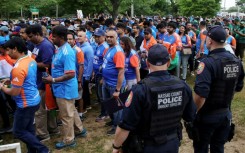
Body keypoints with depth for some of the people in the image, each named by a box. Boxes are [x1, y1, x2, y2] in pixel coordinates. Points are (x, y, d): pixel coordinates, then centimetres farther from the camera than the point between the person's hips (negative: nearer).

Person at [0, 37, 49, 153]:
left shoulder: (18, 68, -27)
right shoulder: (31, 60, 2)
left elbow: (15, 92, -22)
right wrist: (11, 81, 13)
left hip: (26, 104, -9)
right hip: (33, 100, 9)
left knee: (18, 131, 6)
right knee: (29, 128, 20)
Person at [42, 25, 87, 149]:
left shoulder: (66, 52, -25)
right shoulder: (60, 49, 6)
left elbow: (71, 74, -29)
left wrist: (53, 80, -24)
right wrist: (52, 78, 7)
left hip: (65, 89, -10)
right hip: (62, 88, 10)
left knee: (66, 115, 6)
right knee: (71, 111, 23)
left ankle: (68, 140, 23)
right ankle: (80, 130, 41)